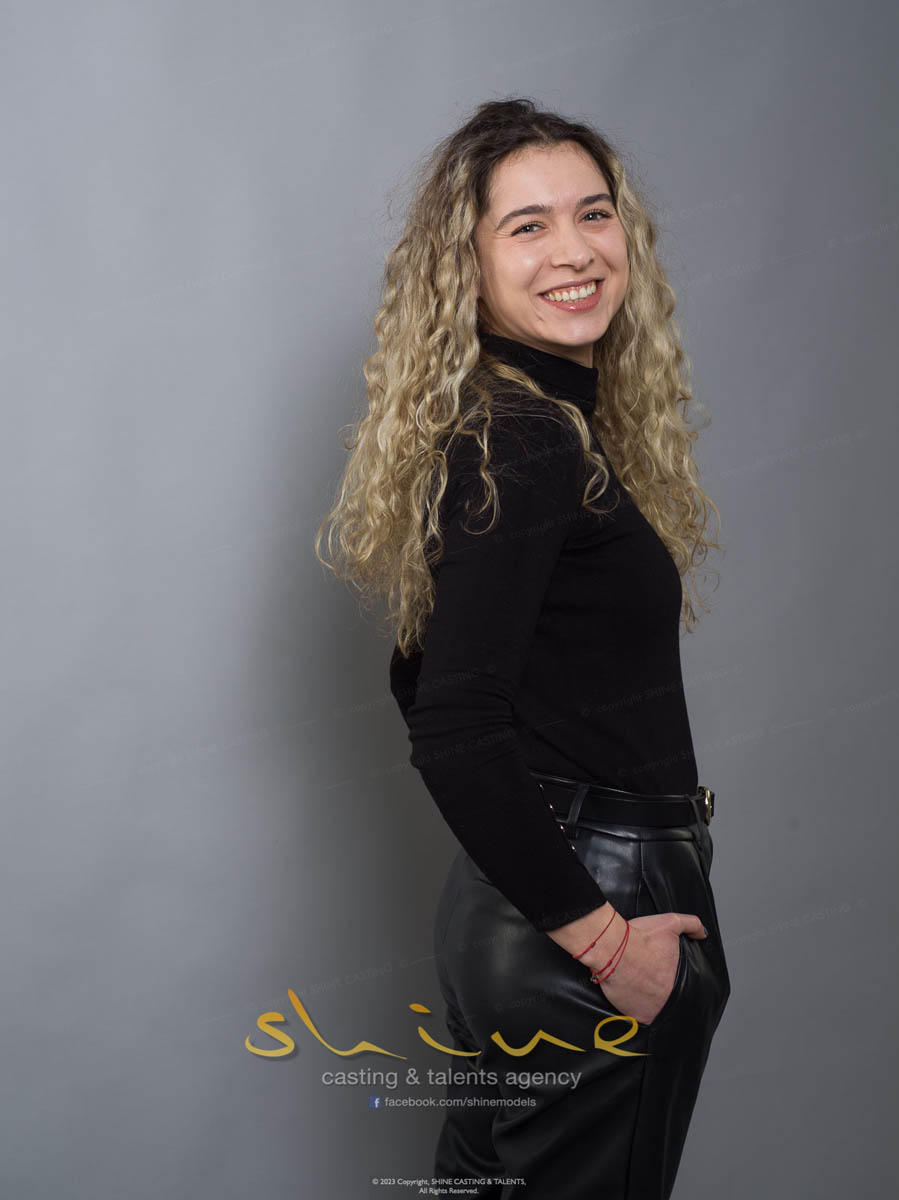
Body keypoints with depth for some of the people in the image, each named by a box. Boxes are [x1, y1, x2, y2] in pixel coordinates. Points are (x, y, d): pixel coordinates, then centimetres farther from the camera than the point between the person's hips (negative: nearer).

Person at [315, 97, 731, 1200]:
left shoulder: (554, 421, 9)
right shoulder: (524, 445, -19)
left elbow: (426, 676, 16)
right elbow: (453, 734, -26)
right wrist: (602, 934, -19)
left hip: (507, 893, 9)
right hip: (594, 909, -9)